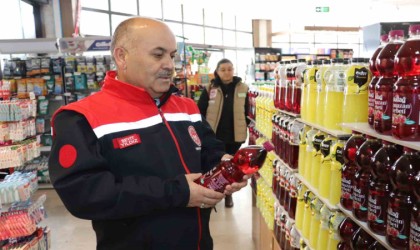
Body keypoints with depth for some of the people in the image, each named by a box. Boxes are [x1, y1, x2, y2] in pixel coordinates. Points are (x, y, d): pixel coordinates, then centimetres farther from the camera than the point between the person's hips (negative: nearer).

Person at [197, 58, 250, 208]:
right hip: (214, 135, -1)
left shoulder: (243, 89, 0)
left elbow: (247, 111, 7)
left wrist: (245, 128, 4)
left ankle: (228, 193, 30)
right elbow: (200, 111, -1)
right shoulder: (210, 89, -4)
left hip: (235, 135, 1)